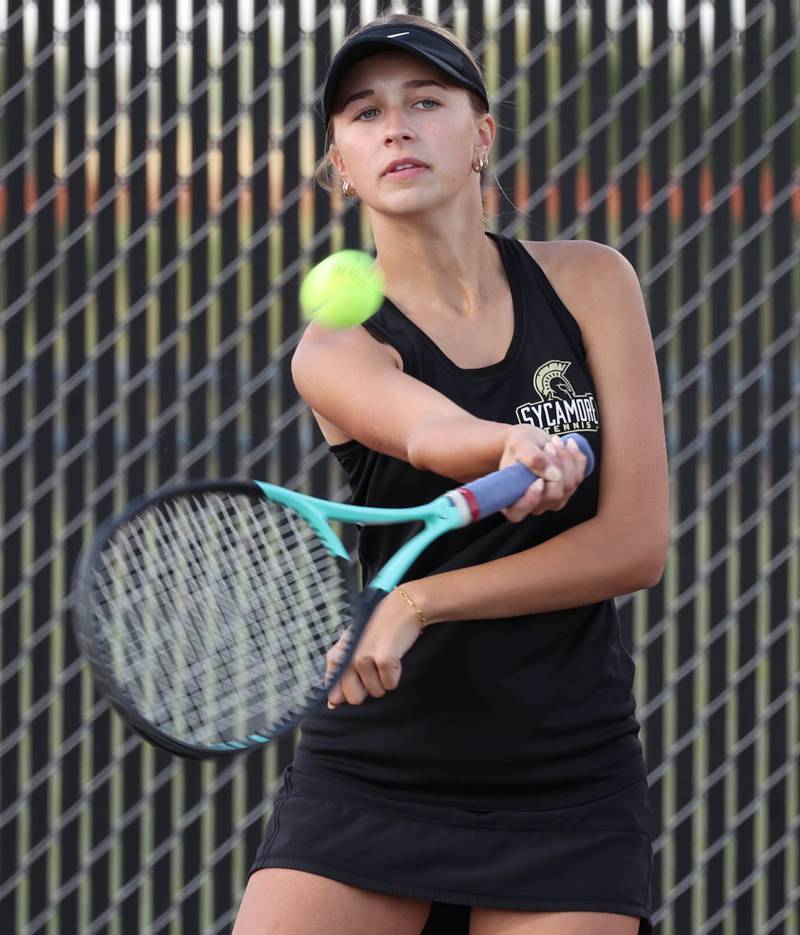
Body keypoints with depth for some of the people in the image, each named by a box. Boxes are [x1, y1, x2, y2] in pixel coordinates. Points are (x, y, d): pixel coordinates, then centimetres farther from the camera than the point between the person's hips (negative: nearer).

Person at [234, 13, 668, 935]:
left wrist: (416, 602, -17)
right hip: (364, 777, -1)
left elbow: (637, 541, -5)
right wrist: (515, 448, -50)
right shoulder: (335, 349, -4)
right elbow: (433, 434, -27)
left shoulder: (589, 281, 2)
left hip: (566, 781, 1)